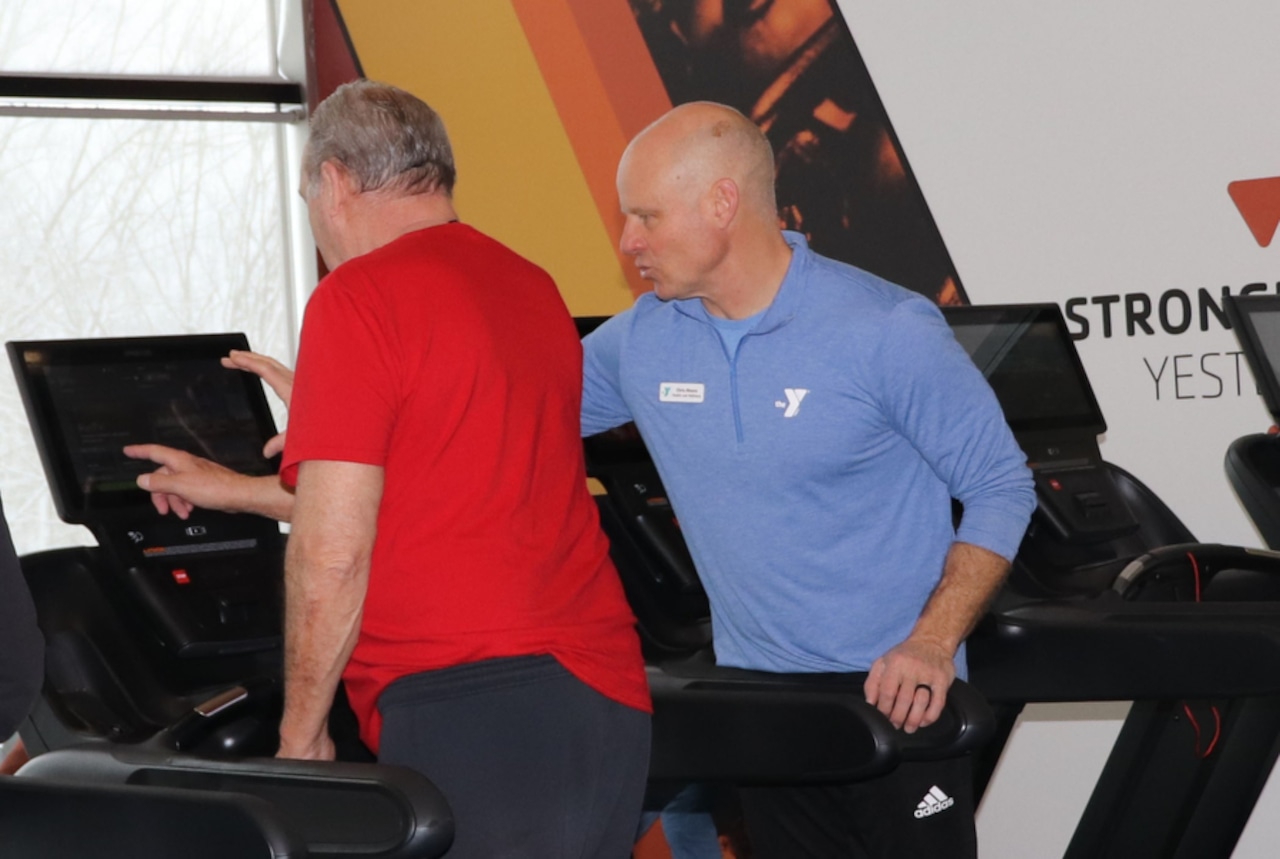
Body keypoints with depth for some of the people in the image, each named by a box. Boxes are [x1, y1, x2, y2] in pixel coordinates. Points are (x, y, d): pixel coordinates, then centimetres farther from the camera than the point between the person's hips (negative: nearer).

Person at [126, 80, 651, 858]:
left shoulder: (359, 297, -7)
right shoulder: (534, 289, 18)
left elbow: (333, 552, -12)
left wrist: (301, 730, 0)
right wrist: (238, 491, 40)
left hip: (469, 711, -8)